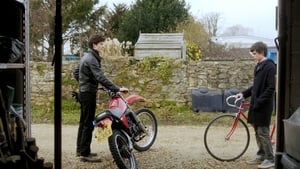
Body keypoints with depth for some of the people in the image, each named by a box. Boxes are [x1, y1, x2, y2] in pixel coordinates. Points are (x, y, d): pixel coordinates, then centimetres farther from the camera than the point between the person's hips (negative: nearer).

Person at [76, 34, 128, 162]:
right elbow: (100, 77, -28)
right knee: (88, 124, -7)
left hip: (84, 92, 10)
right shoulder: (91, 59, -18)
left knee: (84, 122, 16)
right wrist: (116, 89, -30)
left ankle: (80, 149, 24)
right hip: (88, 94, -10)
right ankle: (85, 153, -3)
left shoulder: (87, 57, 14)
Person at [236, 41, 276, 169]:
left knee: (263, 132, -5)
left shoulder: (270, 67, -14)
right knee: (257, 131, 13)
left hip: (264, 105, -9)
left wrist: (259, 101, -21)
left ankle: (270, 159, 5)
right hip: (256, 104, 9)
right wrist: (244, 93, 11)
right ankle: (261, 155, 24)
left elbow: (271, 88, -19)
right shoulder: (258, 66, 13)